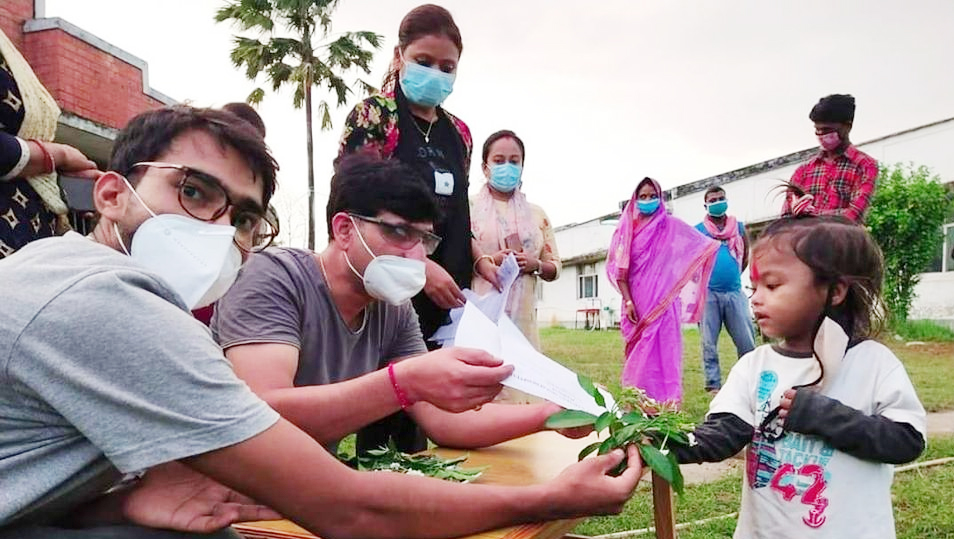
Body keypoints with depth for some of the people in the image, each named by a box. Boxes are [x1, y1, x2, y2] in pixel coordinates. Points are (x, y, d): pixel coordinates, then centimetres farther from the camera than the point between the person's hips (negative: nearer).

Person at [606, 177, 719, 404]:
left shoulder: (671, 225, 6)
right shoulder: (627, 228, 7)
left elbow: (703, 245, 10)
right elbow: (620, 269, 1)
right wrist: (628, 302, -5)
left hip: (662, 302, -1)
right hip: (637, 302, 1)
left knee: (663, 351, -6)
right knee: (639, 354, 5)